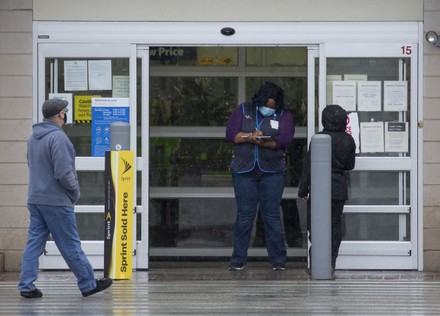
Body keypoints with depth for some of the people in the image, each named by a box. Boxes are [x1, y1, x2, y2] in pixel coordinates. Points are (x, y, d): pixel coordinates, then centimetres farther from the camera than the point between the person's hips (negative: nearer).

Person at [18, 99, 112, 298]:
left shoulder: (34, 137, 11)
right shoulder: (57, 137, -18)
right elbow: (64, 173, -23)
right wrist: (75, 191, -6)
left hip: (35, 198, 8)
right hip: (56, 201, -8)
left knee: (34, 242, 8)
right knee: (70, 245, 1)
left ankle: (27, 286, 4)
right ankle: (88, 284, 11)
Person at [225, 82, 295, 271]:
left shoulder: (284, 116, 5)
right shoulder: (243, 110, 9)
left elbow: (284, 139, -11)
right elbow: (230, 133, -2)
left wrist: (261, 141, -23)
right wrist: (251, 136, -17)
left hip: (272, 172, -1)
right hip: (244, 171, 1)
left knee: (272, 215, -1)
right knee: (244, 215, 0)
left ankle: (278, 259, 4)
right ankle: (238, 259, 5)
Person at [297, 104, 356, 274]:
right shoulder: (348, 140, 0)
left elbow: (309, 165, -7)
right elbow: (350, 165, 10)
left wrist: (303, 189, 0)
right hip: (339, 189, 3)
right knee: (335, 225, 9)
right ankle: (331, 263, 8)